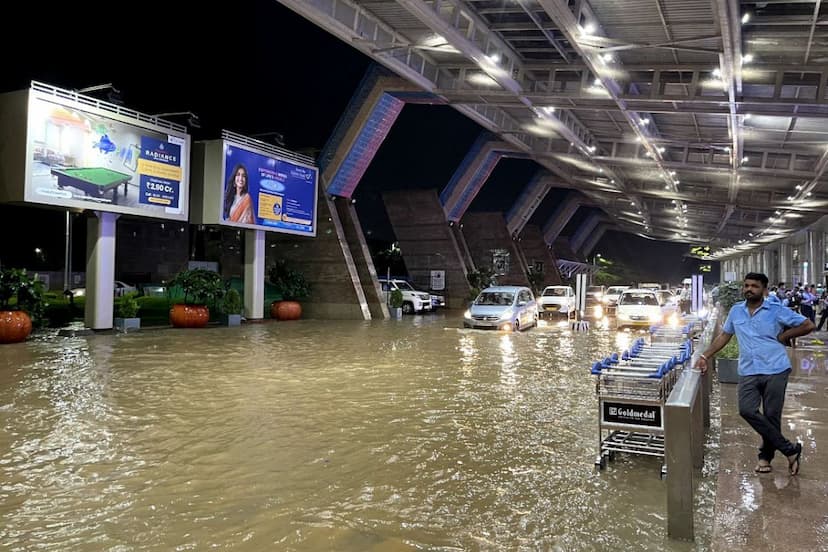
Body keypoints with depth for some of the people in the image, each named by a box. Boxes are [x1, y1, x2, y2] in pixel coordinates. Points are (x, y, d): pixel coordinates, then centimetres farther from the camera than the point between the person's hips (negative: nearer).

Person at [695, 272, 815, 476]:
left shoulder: (776, 311, -1)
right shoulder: (736, 311, 10)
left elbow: (808, 325, 1)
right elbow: (724, 335, 18)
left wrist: (784, 335, -3)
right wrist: (705, 356, 12)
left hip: (775, 370, -3)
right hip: (748, 372, 3)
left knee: (772, 416, 2)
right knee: (747, 410, -13)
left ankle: (766, 456, 24)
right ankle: (790, 449, 3)